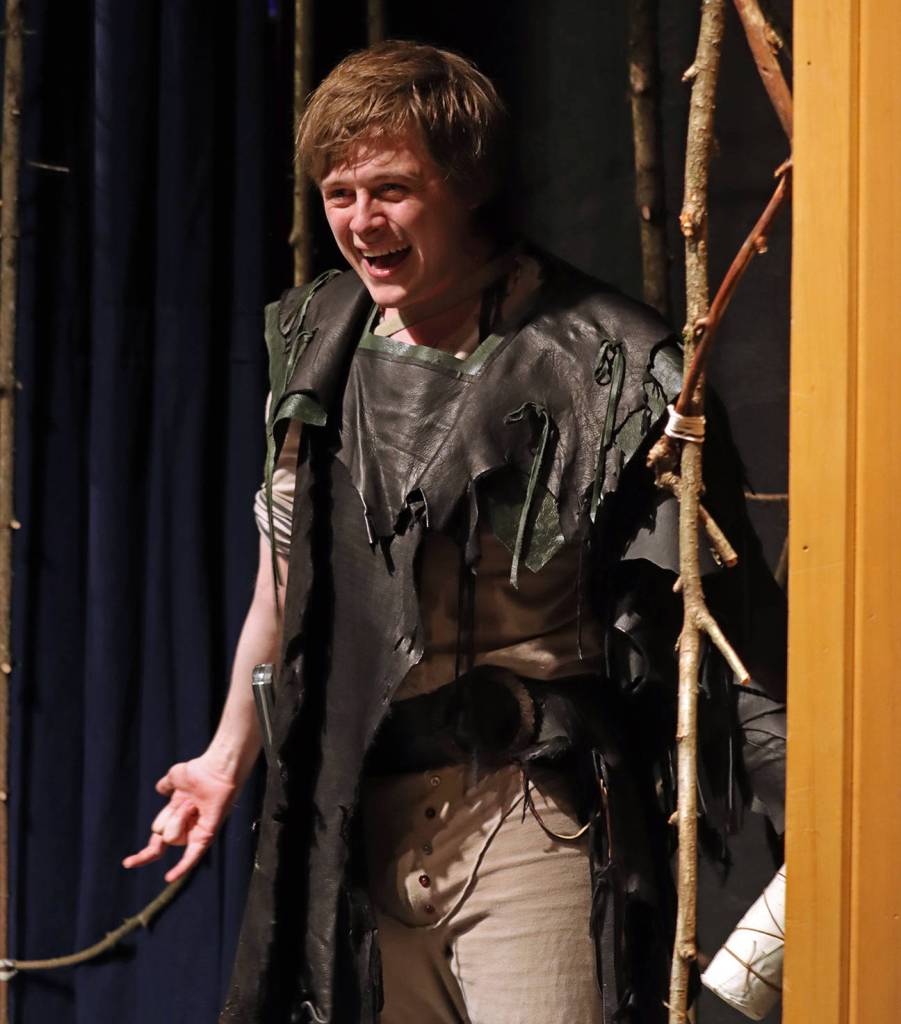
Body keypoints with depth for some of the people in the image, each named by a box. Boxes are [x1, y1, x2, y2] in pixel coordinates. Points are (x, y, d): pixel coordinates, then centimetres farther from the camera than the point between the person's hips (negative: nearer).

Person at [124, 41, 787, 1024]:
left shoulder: (604, 366, -11)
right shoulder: (319, 343, 8)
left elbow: (734, 613, -8)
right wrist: (228, 755, 29)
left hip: (534, 820, -5)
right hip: (364, 819, 6)